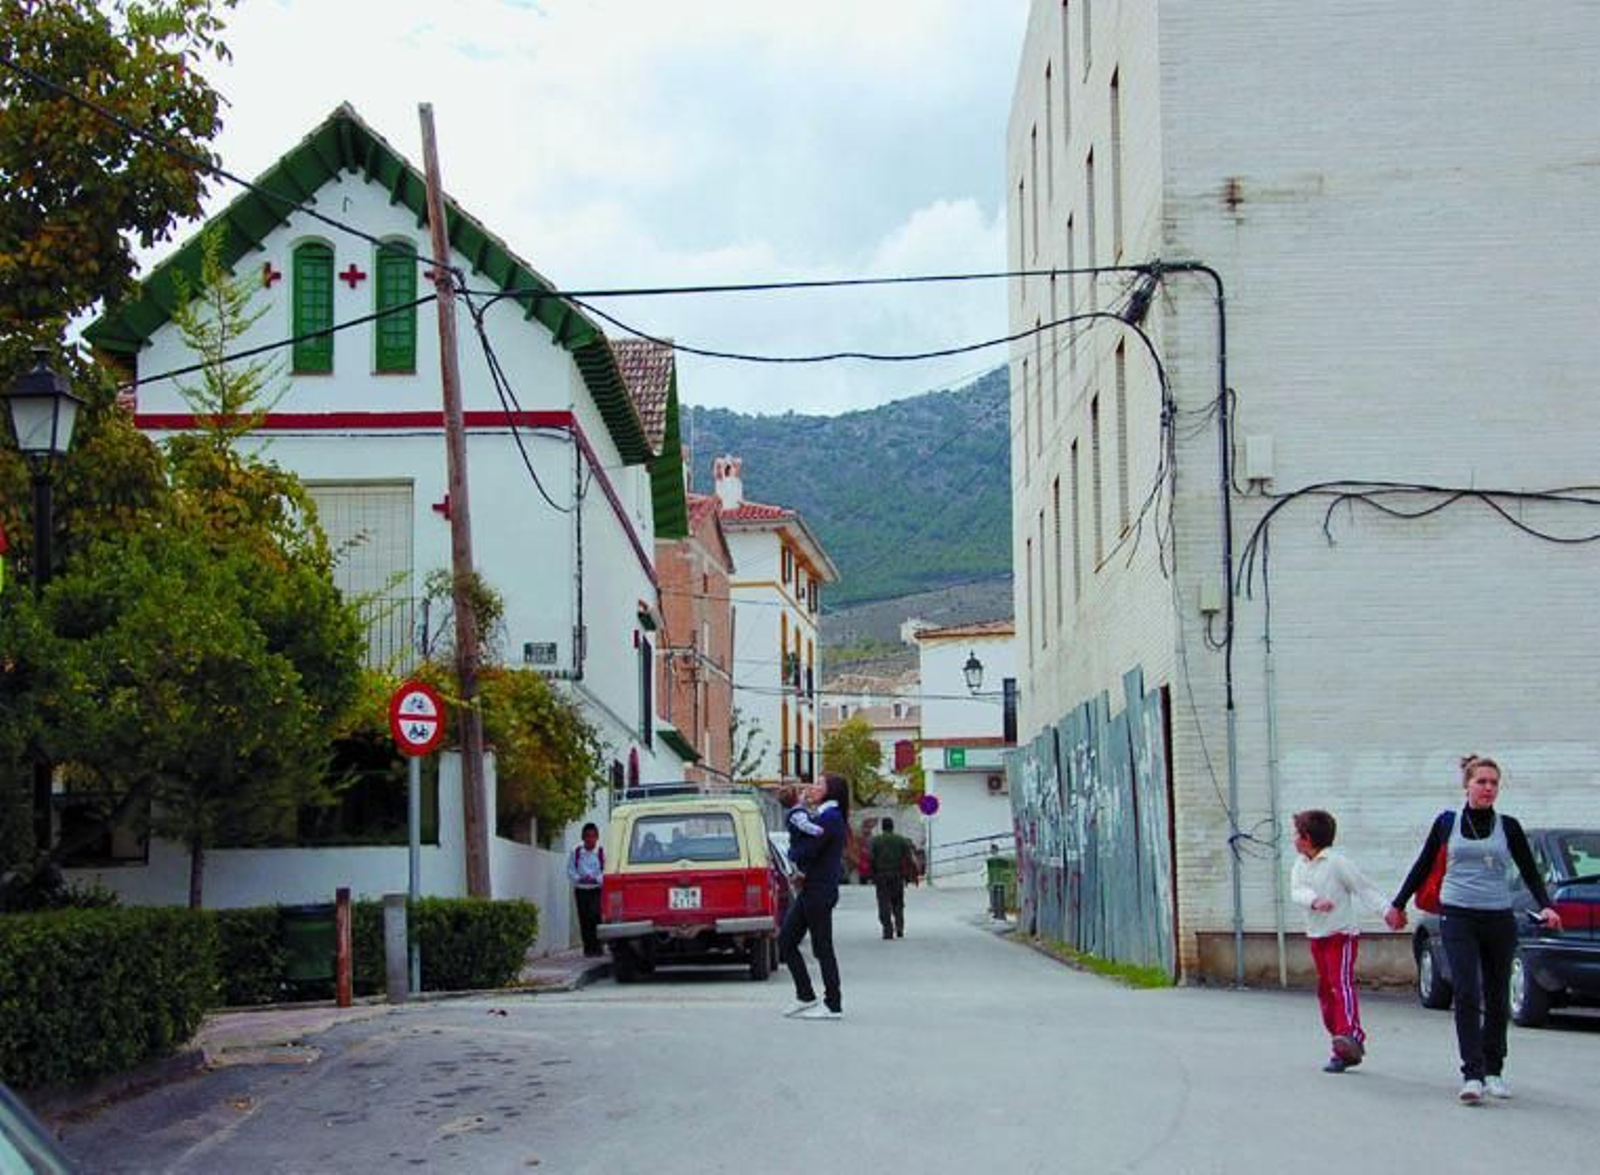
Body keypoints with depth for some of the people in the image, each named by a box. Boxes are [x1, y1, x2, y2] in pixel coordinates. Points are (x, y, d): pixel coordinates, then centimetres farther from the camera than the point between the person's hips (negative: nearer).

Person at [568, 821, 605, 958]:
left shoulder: (602, 853, -1)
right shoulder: (576, 853, 7)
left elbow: (606, 871, -5)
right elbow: (570, 871, 5)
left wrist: (596, 879, -20)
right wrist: (579, 879, -13)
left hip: (597, 890, -3)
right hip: (581, 890, 3)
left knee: (595, 915, -18)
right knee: (584, 920, 3)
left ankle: (597, 946, -12)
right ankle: (588, 948, 11)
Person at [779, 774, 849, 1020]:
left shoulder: (831, 818, -15)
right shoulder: (822, 816, 17)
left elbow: (806, 851, -21)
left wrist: (792, 851, 1)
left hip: (820, 891, -10)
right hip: (810, 889, 10)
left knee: (822, 948, -3)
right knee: (786, 941, 11)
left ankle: (833, 1005, 4)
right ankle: (805, 997, 17)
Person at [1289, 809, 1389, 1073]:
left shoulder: (1337, 862, -9)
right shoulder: (1300, 865, 10)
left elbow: (1364, 889, -10)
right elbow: (1296, 891, -7)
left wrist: (1387, 910, -22)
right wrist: (1314, 900, -28)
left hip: (1342, 934, -7)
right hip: (1316, 936, 8)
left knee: (1342, 984, -22)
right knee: (1326, 991, 8)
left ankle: (1349, 1034, -35)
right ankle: (1346, 1050, 13)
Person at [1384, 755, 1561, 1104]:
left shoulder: (1508, 827, 6)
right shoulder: (1447, 823, 5)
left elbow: (1530, 873, 6)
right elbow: (1423, 868, 14)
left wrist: (1545, 906, -11)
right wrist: (1398, 905, 17)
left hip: (1499, 919, 2)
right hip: (1458, 918, -2)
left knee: (1497, 998, 8)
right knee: (1467, 996, -13)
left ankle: (1493, 1072, 22)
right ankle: (1472, 1075, -16)